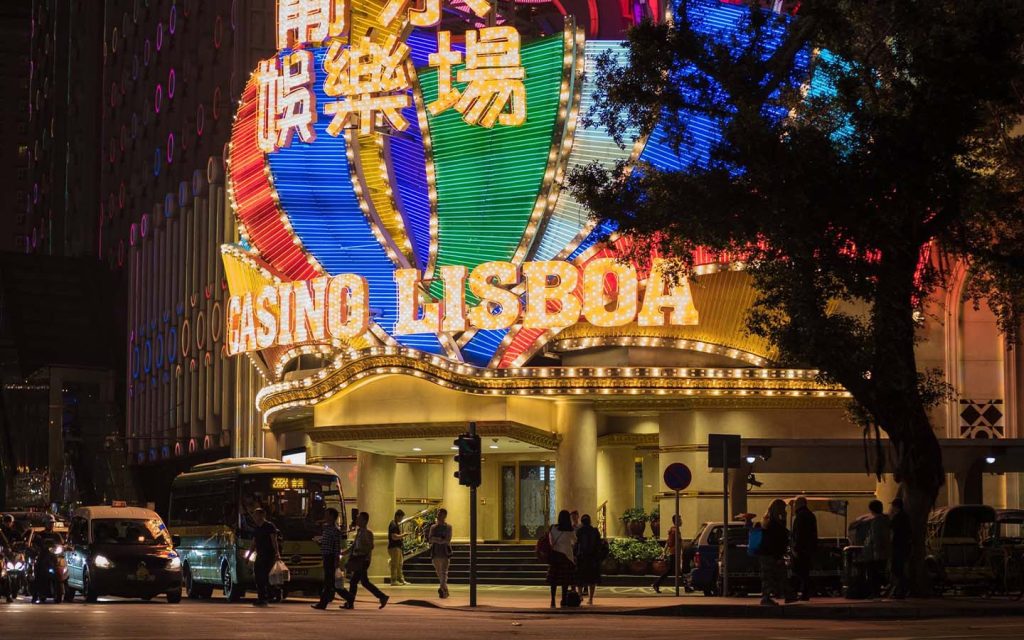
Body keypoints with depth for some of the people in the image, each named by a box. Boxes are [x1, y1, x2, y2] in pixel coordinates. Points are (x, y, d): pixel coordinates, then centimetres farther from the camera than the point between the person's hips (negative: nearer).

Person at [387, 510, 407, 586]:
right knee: (395, 565, -6)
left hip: (398, 547, 11)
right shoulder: (393, 525, -16)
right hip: (394, 547, -11)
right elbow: (394, 537, -24)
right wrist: (402, 535, -16)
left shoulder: (396, 524, 17)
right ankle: (394, 580, -3)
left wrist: (401, 537, 15)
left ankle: (401, 579, 20)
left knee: (399, 564, 14)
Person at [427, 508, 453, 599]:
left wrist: (435, 539, -14)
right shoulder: (433, 527, 11)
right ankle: (445, 591, 23)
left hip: (445, 553, -4)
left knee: (444, 573, -15)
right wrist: (440, 539, -16)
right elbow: (430, 539, 0)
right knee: (439, 573, 11)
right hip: (435, 553, 4)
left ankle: (442, 589, -25)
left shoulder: (448, 527, 2)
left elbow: (447, 540, -9)